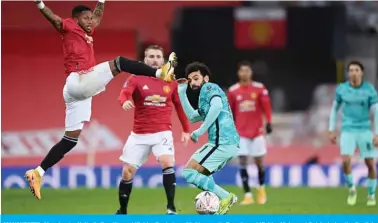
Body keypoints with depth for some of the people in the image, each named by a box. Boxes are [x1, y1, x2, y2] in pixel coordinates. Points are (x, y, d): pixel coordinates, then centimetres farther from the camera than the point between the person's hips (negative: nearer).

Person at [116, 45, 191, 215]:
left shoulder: (171, 82, 4)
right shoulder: (136, 79, -3)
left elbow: (179, 106, 15)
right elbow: (125, 93, -23)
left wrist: (186, 130, 16)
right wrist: (125, 101, -47)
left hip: (162, 132, 0)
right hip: (139, 134, 0)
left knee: (167, 164, -25)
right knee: (127, 172, 3)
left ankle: (171, 208, -20)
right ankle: (122, 211, 22)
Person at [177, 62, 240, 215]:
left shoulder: (209, 87, 1)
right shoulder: (206, 94, 29)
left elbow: (217, 105, -20)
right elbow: (192, 117, 32)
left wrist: (200, 131, -17)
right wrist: (182, 93, 29)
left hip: (221, 142, -10)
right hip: (230, 143, 10)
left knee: (188, 172, -8)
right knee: (200, 174, 22)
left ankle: (225, 197, -16)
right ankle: (222, 201, 5)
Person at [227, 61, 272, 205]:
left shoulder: (259, 88, -1)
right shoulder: (233, 91, 1)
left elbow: (266, 106, -1)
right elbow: (230, 112, 8)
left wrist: (268, 123, -10)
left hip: (257, 131, 0)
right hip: (241, 132, 0)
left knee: (259, 161, 5)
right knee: (242, 162, -8)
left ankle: (261, 188, 31)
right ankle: (248, 195, -7)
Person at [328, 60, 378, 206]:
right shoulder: (341, 89, 0)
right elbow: (334, 109, 13)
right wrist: (332, 130, 10)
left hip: (365, 130, 0)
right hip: (348, 130, 0)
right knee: (346, 161, -16)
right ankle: (351, 189, 8)